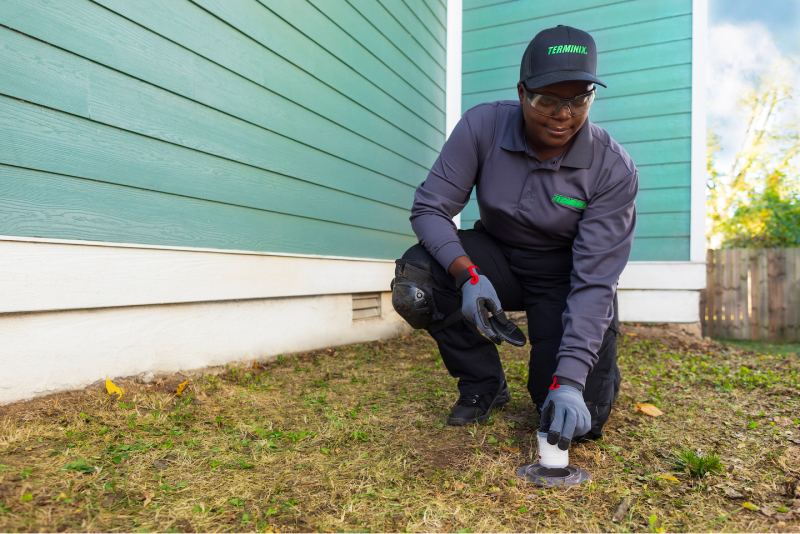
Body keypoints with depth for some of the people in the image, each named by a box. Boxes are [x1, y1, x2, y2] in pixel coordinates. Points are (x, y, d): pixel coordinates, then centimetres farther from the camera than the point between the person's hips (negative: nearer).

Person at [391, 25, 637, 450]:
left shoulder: (613, 169, -21)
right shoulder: (482, 126, -18)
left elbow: (594, 282, -23)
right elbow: (430, 207, -16)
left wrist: (570, 382, -31)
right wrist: (467, 275, -35)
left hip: (563, 279, -2)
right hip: (494, 259, 2)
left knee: (578, 422, -14)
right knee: (414, 281, -29)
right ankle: (484, 385, -3)